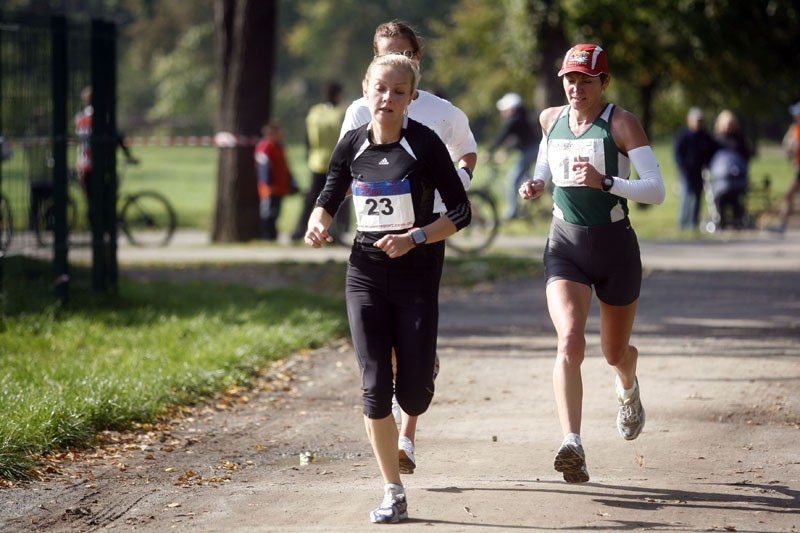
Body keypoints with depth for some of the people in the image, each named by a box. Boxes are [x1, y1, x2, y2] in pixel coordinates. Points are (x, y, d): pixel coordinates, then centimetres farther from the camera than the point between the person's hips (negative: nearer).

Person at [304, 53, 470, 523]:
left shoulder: (425, 144, -11)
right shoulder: (353, 146, 0)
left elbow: (461, 212, -9)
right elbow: (330, 197, 14)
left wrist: (414, 238, -20)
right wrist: (319, 223, -8)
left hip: (417, 277, -2)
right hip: (366, 275, 3)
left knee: (413, 396, -3)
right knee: (375, 388, -6)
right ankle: (394, 494, 5)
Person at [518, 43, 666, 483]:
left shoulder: (621, 123, -10)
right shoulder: (552, 120, 4)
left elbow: (656, 190, -16)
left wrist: (605, 182, -29)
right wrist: (535, 186, 2)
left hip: (615, 247, -2)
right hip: (565, 245, 2)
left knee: (615, 352, 16)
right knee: (570, 341, -23)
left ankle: (628, 389, 55)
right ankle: (572, 445, -32)